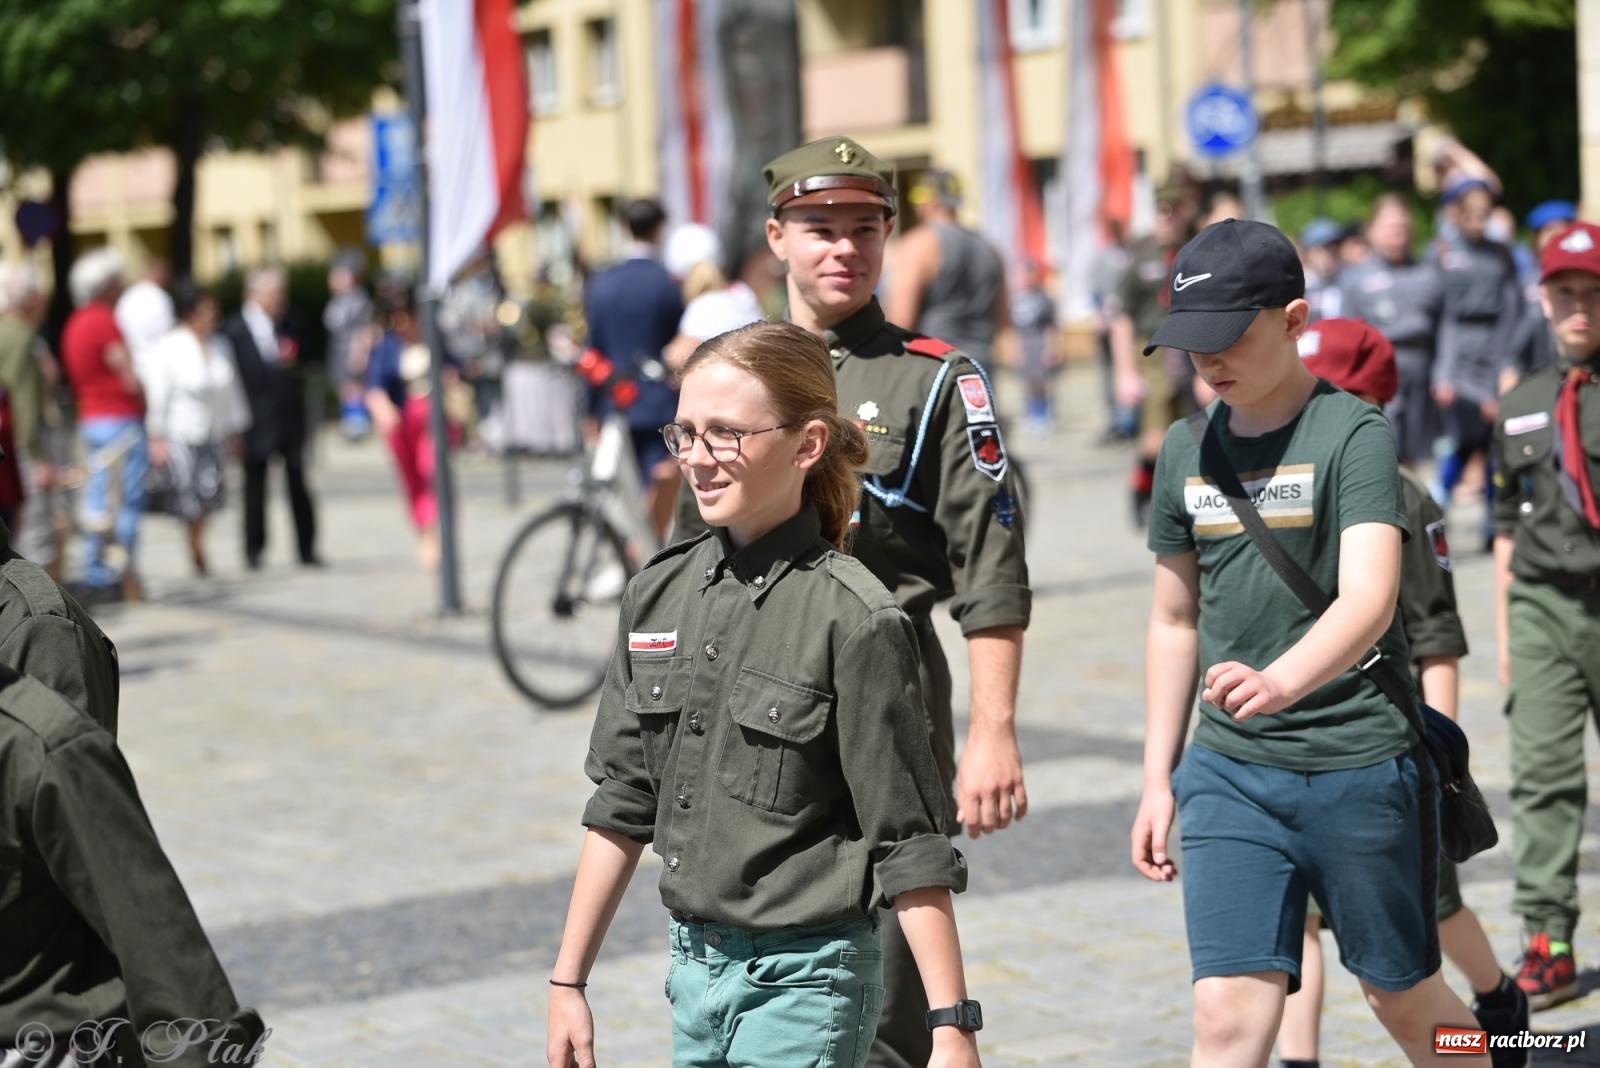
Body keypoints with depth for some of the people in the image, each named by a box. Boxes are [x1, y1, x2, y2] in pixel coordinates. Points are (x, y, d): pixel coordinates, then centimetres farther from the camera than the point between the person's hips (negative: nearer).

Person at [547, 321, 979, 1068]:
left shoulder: (851, 619, -13)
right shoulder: (659, 593, 4)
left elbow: (909, 849, -13)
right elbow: (622, 807, 11)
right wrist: (568, 980, 12)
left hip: (805, 979, -6)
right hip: (693, 966, 6)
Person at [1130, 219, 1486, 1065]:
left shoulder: (1352, 434, -10)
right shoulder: (1186, 450, 7)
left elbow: (1369, 601, -24)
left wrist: (1280, 682, -43)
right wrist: (1157, 780, 15)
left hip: (1362, 764, -4)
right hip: (1227, 771, 4)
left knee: (1403, 997, 11)